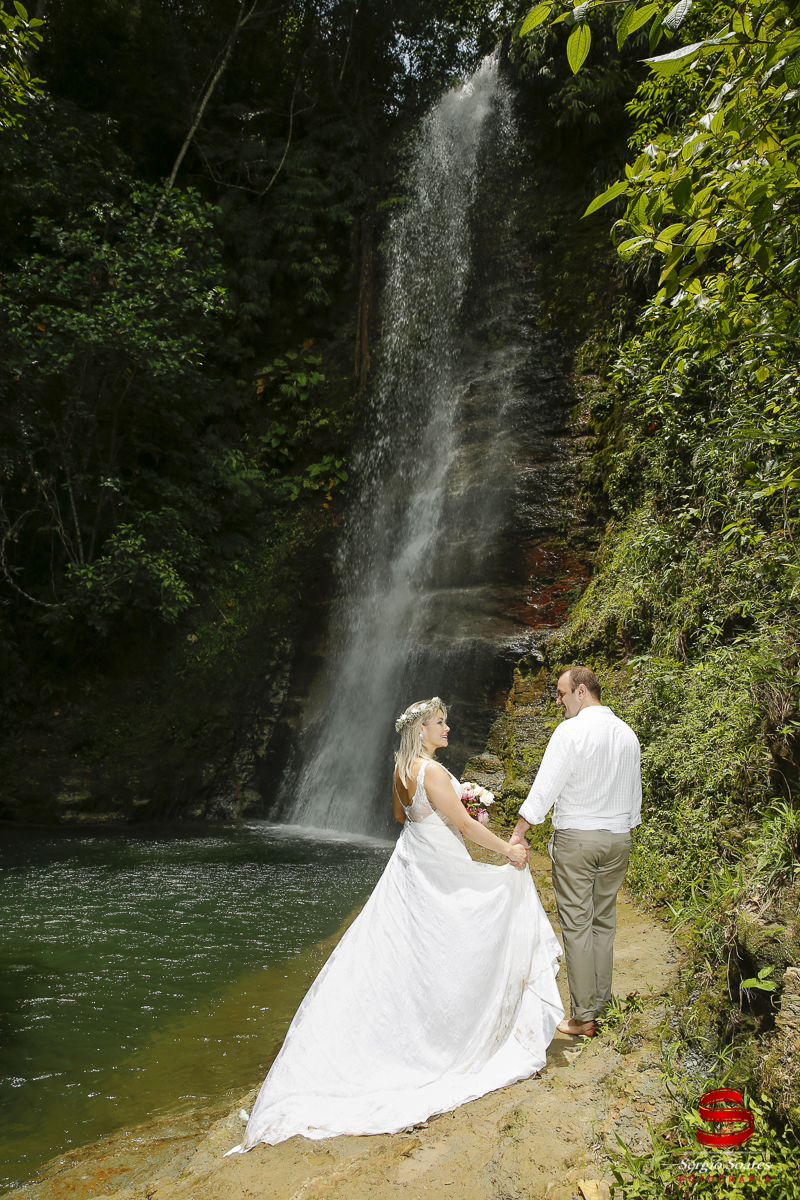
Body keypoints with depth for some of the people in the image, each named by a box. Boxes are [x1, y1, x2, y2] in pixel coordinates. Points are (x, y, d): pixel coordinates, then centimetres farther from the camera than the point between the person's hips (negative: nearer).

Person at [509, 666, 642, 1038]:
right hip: (617, 839, 6)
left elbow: (546, 785, -17)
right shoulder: (628, 734, 7)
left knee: (576, 924, 1)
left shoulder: (571, 731, -13)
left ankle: (583, 1016, 5)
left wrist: (518, 833, -15)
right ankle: (600, 1004, 21)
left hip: (575, 837, -6)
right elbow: (634, 792, 13)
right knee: (604, 922, 14)